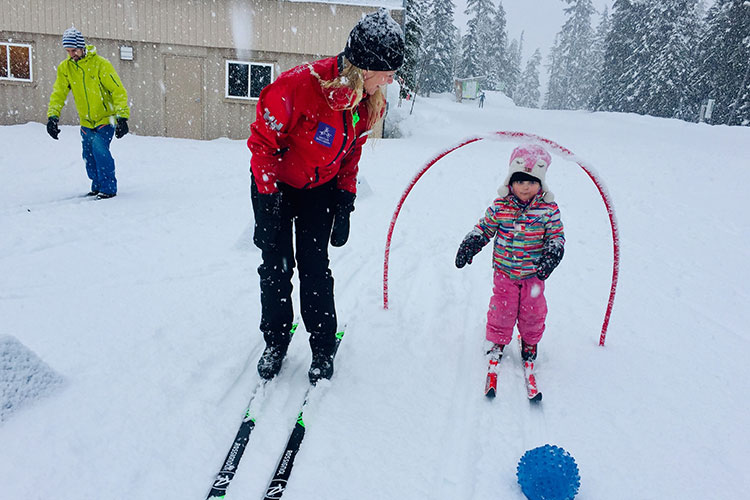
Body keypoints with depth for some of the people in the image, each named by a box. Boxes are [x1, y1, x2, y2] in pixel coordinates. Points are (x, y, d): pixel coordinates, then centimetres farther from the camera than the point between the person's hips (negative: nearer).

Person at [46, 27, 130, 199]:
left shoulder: (100, 64, -14)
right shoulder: (65, 68, -1)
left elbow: (118, 91, -15)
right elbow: (58, 93, 3)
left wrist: (122, 117, -22)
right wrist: (53, 116, -10)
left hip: (106, 118, -5)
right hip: (86, 121, 5)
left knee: (99, 147, -22)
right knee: (89, 156, 7)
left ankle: (109, 188, -13)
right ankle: (97, 186, 26)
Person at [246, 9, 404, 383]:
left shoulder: (370, 101, -11)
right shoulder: (301, 85, -31)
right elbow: (263, 140, -20)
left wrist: (346, 198, -1)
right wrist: (268, 194, -20)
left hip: (321, 188, 3)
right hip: (275, 185, -3)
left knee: (315, 267, -1)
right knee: (276, 265, 0)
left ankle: (323, 347, 14)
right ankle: (275, 341, 20)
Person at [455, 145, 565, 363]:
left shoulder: (548, 209, -8)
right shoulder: (500, 206, -7)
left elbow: (557, 235, -2)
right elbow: (484, 227, 3)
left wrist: (552, 254, -19)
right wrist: (470, 244, -7)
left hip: (534, 273, 0)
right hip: (504, 271, 0)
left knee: (533, 310, 12)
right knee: (502, 308, 7)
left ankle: (530, 342, 38)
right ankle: (497, 341, 31)